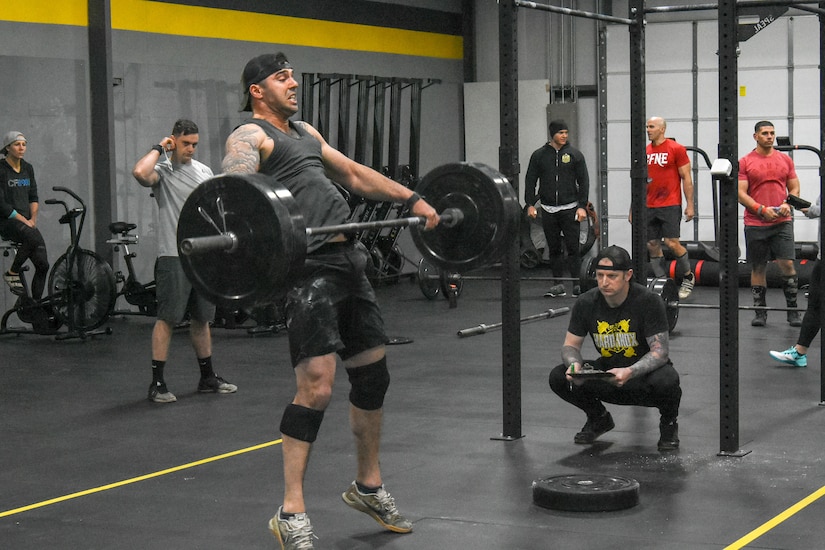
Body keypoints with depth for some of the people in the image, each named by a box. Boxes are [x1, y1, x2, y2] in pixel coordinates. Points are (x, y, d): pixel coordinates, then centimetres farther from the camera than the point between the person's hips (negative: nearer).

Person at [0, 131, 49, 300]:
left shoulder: (28, 168, 13)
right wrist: (23, 220, -15)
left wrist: (33, 219, -3)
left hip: (27, 223, 6)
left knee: (43, 264, -11)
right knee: (35, 237, -36)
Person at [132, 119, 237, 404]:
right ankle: (157, 383, -2)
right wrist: (159, 148, -14)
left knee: (202, 318, 13)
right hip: (174, 255, -6)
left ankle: (208, 378, 22)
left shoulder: (204, 171, 14)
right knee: (167, 319, -6)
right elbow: (139, 172, -31)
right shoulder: (163, 171, -6)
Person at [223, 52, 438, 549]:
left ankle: (369, 487, 31)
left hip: (350, 261, 9)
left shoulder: (306, 133, 25)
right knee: (317, 387, -15)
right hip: (310, 268, -9)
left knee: (373, 374, 14)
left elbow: (354, 173, 31)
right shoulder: (250, 136, -2)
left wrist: (412, 199, 25)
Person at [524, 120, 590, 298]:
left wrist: (582, 206, -8)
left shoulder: (574, 154, 0)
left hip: (569, 209, -2)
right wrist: (530, 204, -3)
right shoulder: (539, 155, 4)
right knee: (554, 249, 7)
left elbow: (583, 181, 0)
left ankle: (578, 284, -1)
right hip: (548, 210, 2)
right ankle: (558, 285, 14)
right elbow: (530, 180, 6)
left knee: (573, 248, -4)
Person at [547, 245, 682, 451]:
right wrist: (575, 364, -29)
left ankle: (669, 422, -2)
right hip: (607, 374, 4)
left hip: (645, 372, -4)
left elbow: (659, 351, -24)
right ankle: (599, 419, 9)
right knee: (559, 378, -19)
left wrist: (629, 372, -43)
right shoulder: (586, 303, -11)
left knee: (666, 380, -38)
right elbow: (570, 345, -4)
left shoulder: (648, 301, -23)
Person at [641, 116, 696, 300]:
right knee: (652, 246, 3)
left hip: (670, 205, -6)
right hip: (649, 207, 6)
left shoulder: (676, 149, -4)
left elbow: (686, 178, -4)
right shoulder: (645, 152, 11)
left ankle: (688, 277, 8)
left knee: (672, 243, -13)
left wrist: (690, 205, -8)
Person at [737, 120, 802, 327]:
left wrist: (788, 204, -10)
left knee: (787, 264, -9)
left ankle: (793, 310, 0)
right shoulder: (745, 162, 0)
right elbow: (741, 193, -5)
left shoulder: (785, 160, 9)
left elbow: (794, 188, 11)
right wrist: (761, 209, -18)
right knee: (758, 268, 5)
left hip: (782, 222, 1)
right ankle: (760, 312, 15)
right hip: (755, 223, -1)